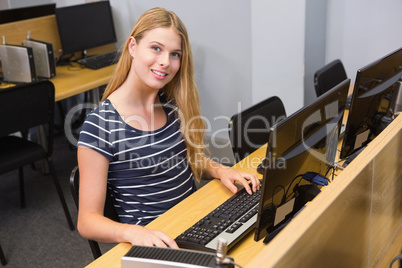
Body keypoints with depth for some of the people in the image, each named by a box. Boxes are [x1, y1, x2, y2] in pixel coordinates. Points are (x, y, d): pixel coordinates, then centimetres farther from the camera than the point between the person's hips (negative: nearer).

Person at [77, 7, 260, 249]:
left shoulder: (172, 103, 3)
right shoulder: (101, 125, -14)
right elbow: (88, 221, -13)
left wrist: (220, 170, -1)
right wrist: (131, 232, -32)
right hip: (150, 241, -6)